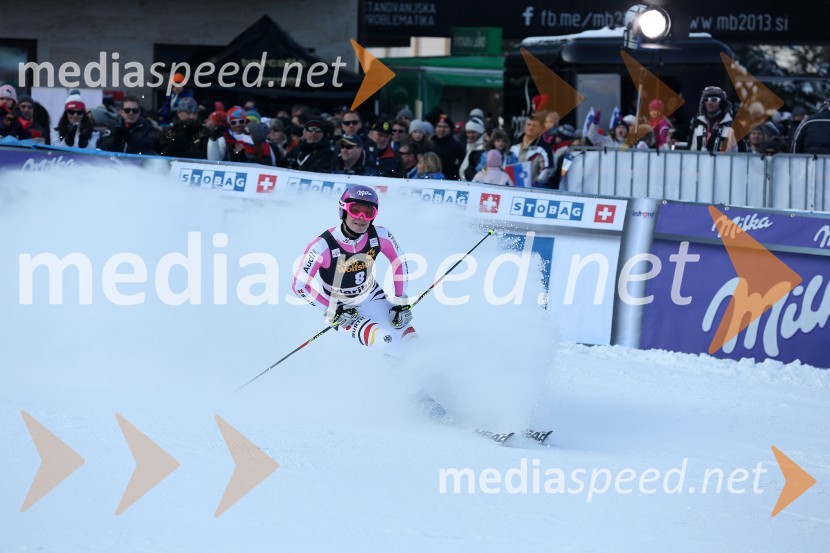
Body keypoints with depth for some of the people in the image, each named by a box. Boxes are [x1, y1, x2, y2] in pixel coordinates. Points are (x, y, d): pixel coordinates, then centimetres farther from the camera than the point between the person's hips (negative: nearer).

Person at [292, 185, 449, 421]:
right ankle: (423, 396, -10)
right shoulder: (323, 246, -27)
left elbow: (399, 263, 3)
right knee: (387, 342, -26)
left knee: (411, 341, -13)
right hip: (343, 311, -4)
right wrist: (333, 312, -19)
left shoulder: (380, 236, -16)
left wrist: (401, 302, -1)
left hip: (373, 298, 4)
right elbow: (300, 284, -19)